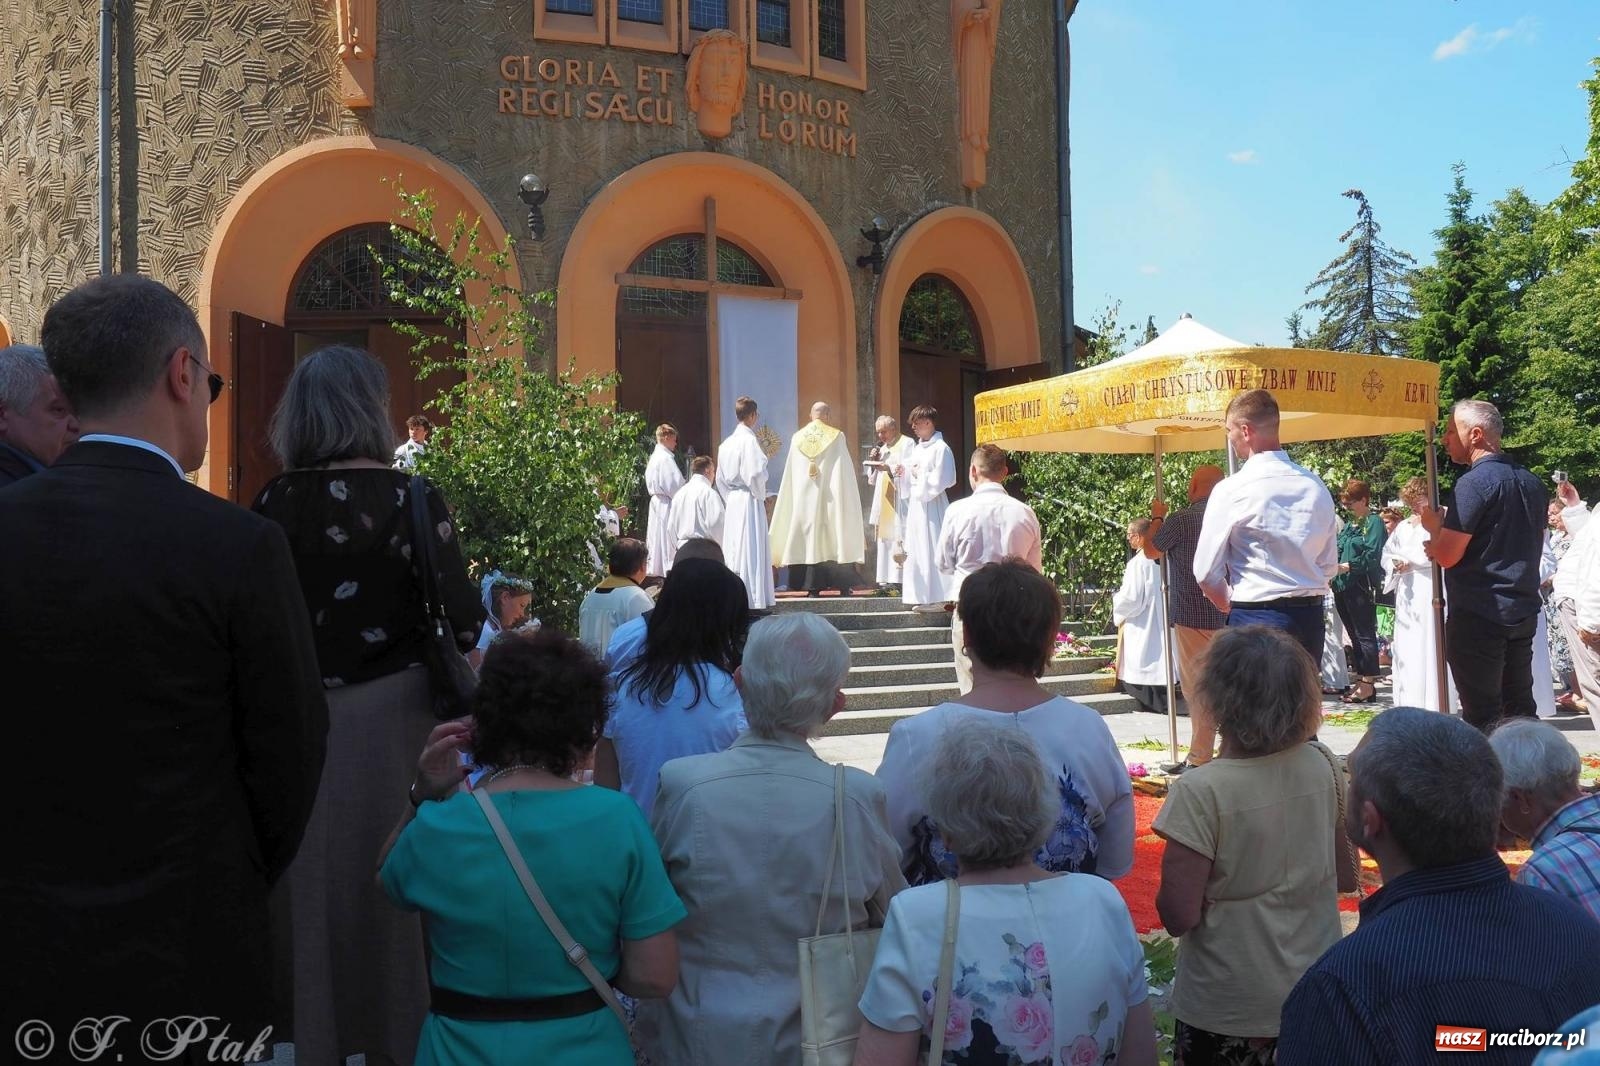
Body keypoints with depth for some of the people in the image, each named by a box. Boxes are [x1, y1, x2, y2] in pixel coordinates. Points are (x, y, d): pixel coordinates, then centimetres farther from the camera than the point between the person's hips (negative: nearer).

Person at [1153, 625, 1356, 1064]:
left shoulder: (1200, 792, -23)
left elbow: (1178, 915, -20)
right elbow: (1347, 876, 3)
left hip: (1227, 1009, -4)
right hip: (1317, 994, 5)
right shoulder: (1323, 768, -8)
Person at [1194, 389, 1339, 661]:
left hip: (1256, 619, -6)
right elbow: (1329, 565, 12)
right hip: (1311, 618, 6)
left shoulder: (1231, 490, -11)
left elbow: (1207, 573, -7)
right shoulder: (1316, 487, 5)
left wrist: (1233, 608, 10)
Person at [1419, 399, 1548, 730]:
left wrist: (1433, 526, 4)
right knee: (1520, 710, 12)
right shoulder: (1531, 483, 12)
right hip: (1523, 612, 8)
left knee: (1483, 716, -3)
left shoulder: (1475, 482, -14)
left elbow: (1447, 556, -17)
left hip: (1478, 615, -8)